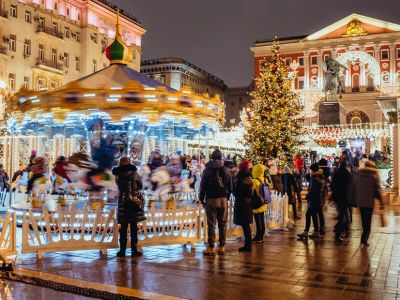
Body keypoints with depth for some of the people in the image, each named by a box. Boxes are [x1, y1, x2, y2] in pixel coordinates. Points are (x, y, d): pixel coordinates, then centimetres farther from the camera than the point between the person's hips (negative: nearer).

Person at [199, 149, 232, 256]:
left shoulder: (207, 170, -1)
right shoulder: (226, 171, 5)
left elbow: (203, 186, 0)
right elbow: (230, 187, 7)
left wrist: (201, 199, 9)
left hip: (211, 200, -2)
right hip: (223, 200, 2)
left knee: (211, 224, 0)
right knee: (222, 224, 8)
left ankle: (211, 248, 1)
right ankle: (222, 247, 11)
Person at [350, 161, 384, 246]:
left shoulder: (357, 174, 4)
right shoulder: (374, 176, -7)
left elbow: (352, 188, 6)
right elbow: (377, 190, -8)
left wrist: (353, 200, 13)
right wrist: (381, 201, -1)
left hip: (360, 201, 3)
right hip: (370, 202, -3)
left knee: (364, 220, 18)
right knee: (368, 221, 5)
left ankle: (364, 237, 27)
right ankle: (364, 239, -2)